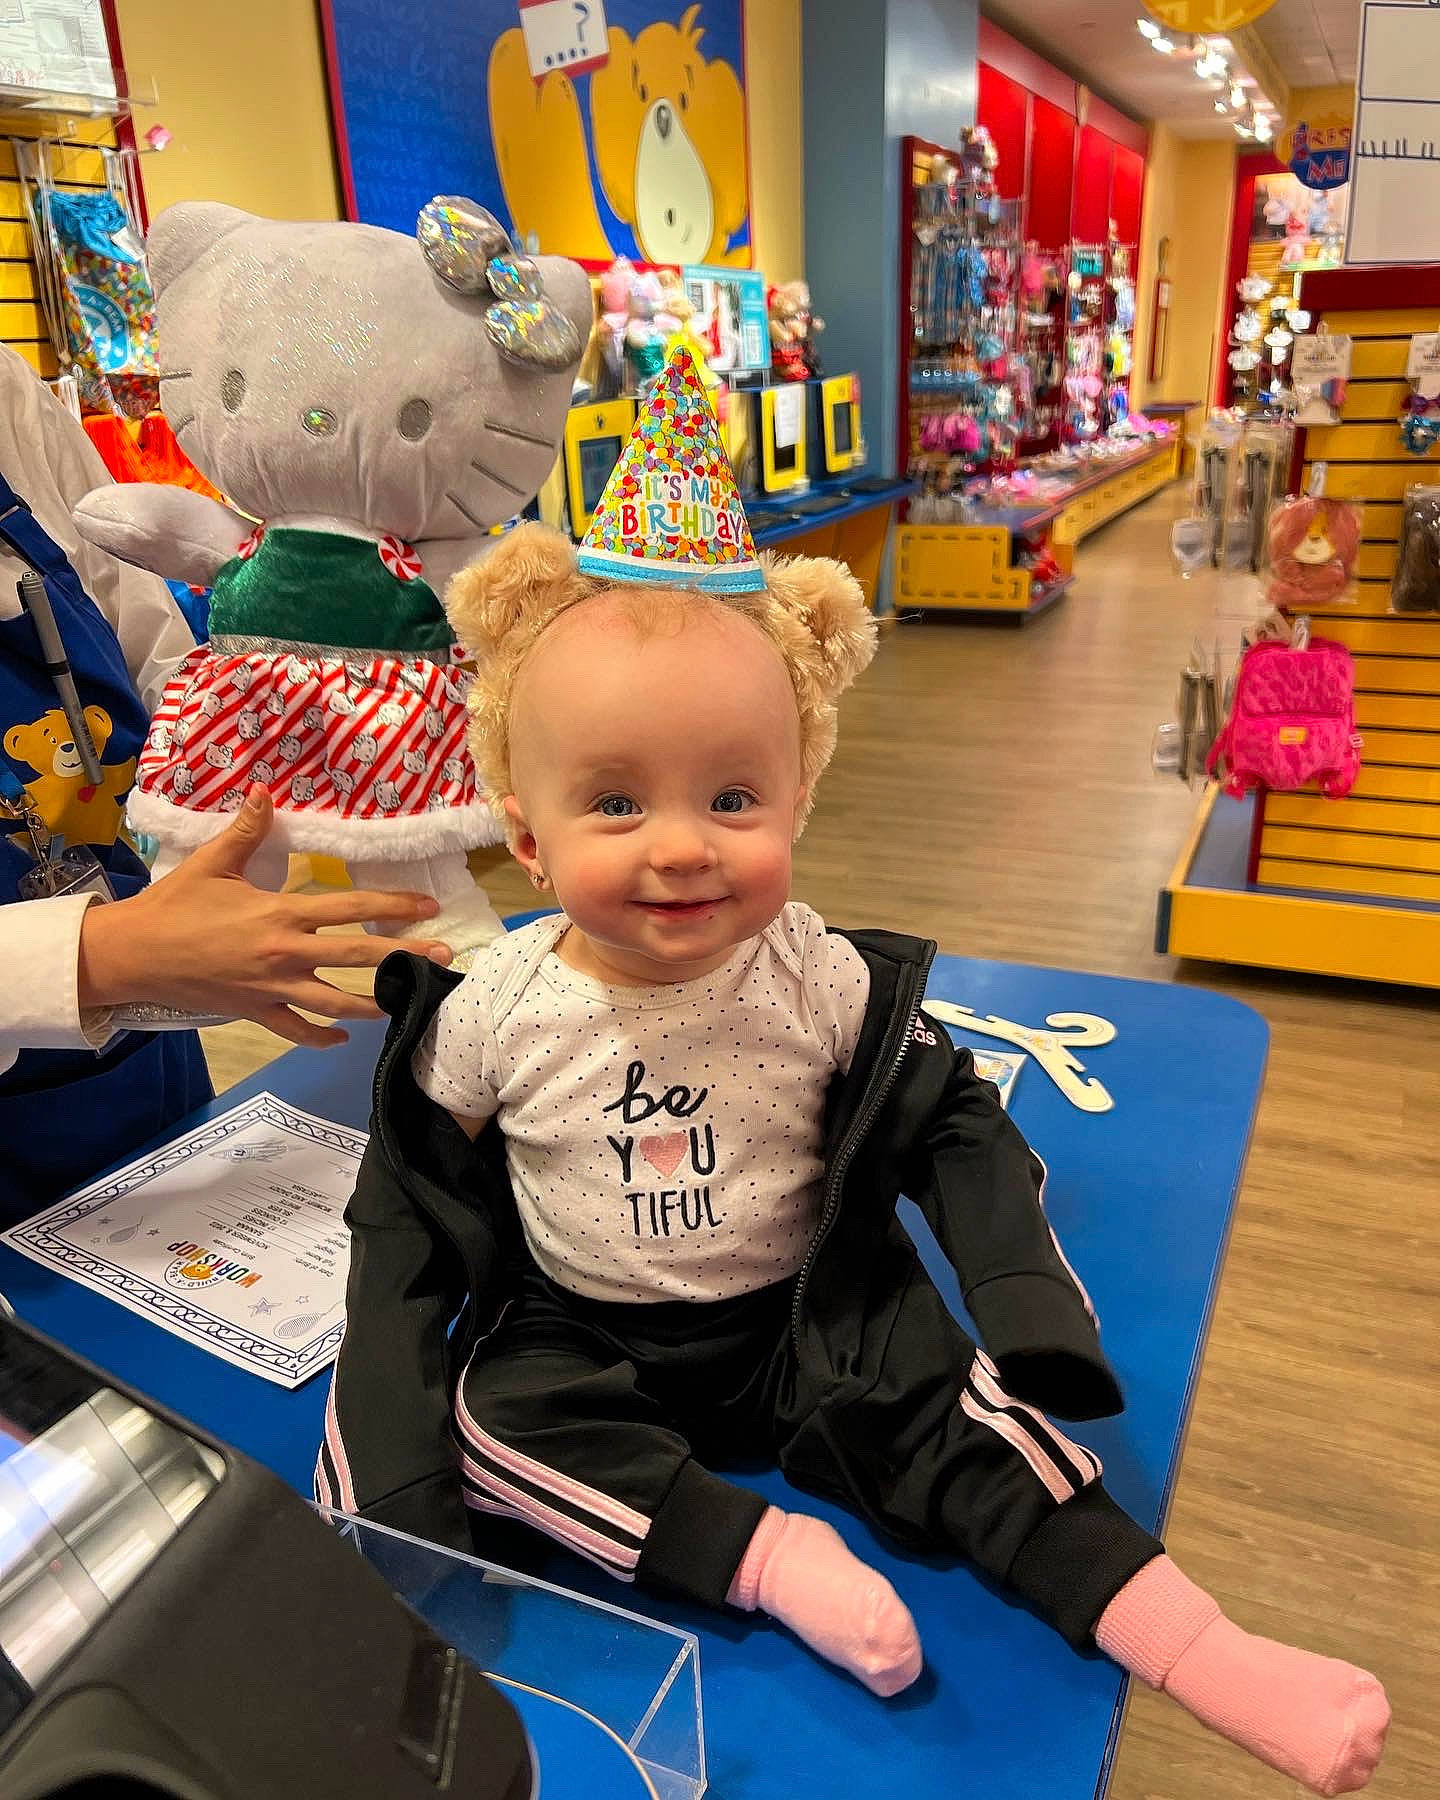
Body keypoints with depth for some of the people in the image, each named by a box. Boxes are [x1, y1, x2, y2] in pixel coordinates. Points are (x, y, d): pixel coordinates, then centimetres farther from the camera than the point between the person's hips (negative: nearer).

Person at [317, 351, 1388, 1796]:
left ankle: (1193, 1645, -15)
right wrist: (389, 1447, -5)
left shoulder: (827, 985, -14)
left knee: (949, 1405, -20)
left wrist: (1026, 1308, -13)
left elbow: (954, 1133, -3)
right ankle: (761, 1553, -21)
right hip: (577, 1338, 1)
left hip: (806, 1322, 0)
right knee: (487, 1413, -23)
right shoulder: (492, 1015, -15)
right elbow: (411, 1208, -3)